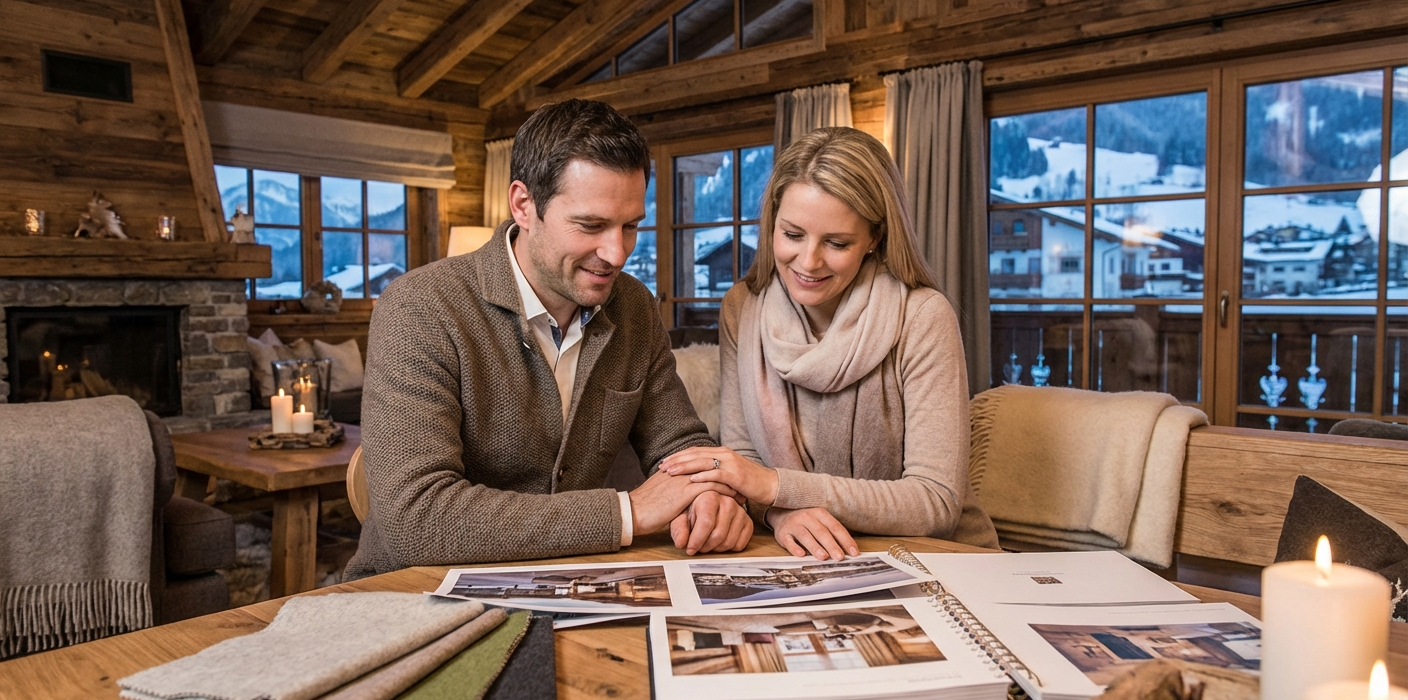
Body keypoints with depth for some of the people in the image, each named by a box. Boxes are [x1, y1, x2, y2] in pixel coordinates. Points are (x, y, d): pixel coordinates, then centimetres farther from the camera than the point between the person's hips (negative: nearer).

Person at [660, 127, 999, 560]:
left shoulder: (922, 318, -15)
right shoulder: (742, 309, -4)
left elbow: (937, 501, -18)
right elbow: (741, 455, 0)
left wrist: (777, 487, -24)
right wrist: (782, 512, -22)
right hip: (809, 562, 2)